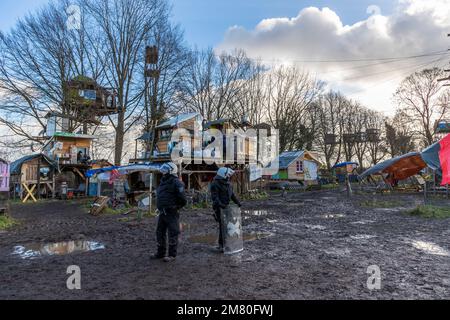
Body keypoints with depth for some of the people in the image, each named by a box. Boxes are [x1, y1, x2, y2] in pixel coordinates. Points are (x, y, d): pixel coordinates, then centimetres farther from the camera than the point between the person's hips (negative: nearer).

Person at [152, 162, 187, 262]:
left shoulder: (175, 182, -15)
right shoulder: (163, 182, 13)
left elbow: (182, 198, -20)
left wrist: (176, 206, -6)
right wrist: (161, 208, 18)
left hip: (171, 213, -9)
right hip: (162, 212, 9)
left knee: (172, 234, 1)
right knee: (160, 232, 16)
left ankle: (172, 255, 11)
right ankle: (161, 253, 30)